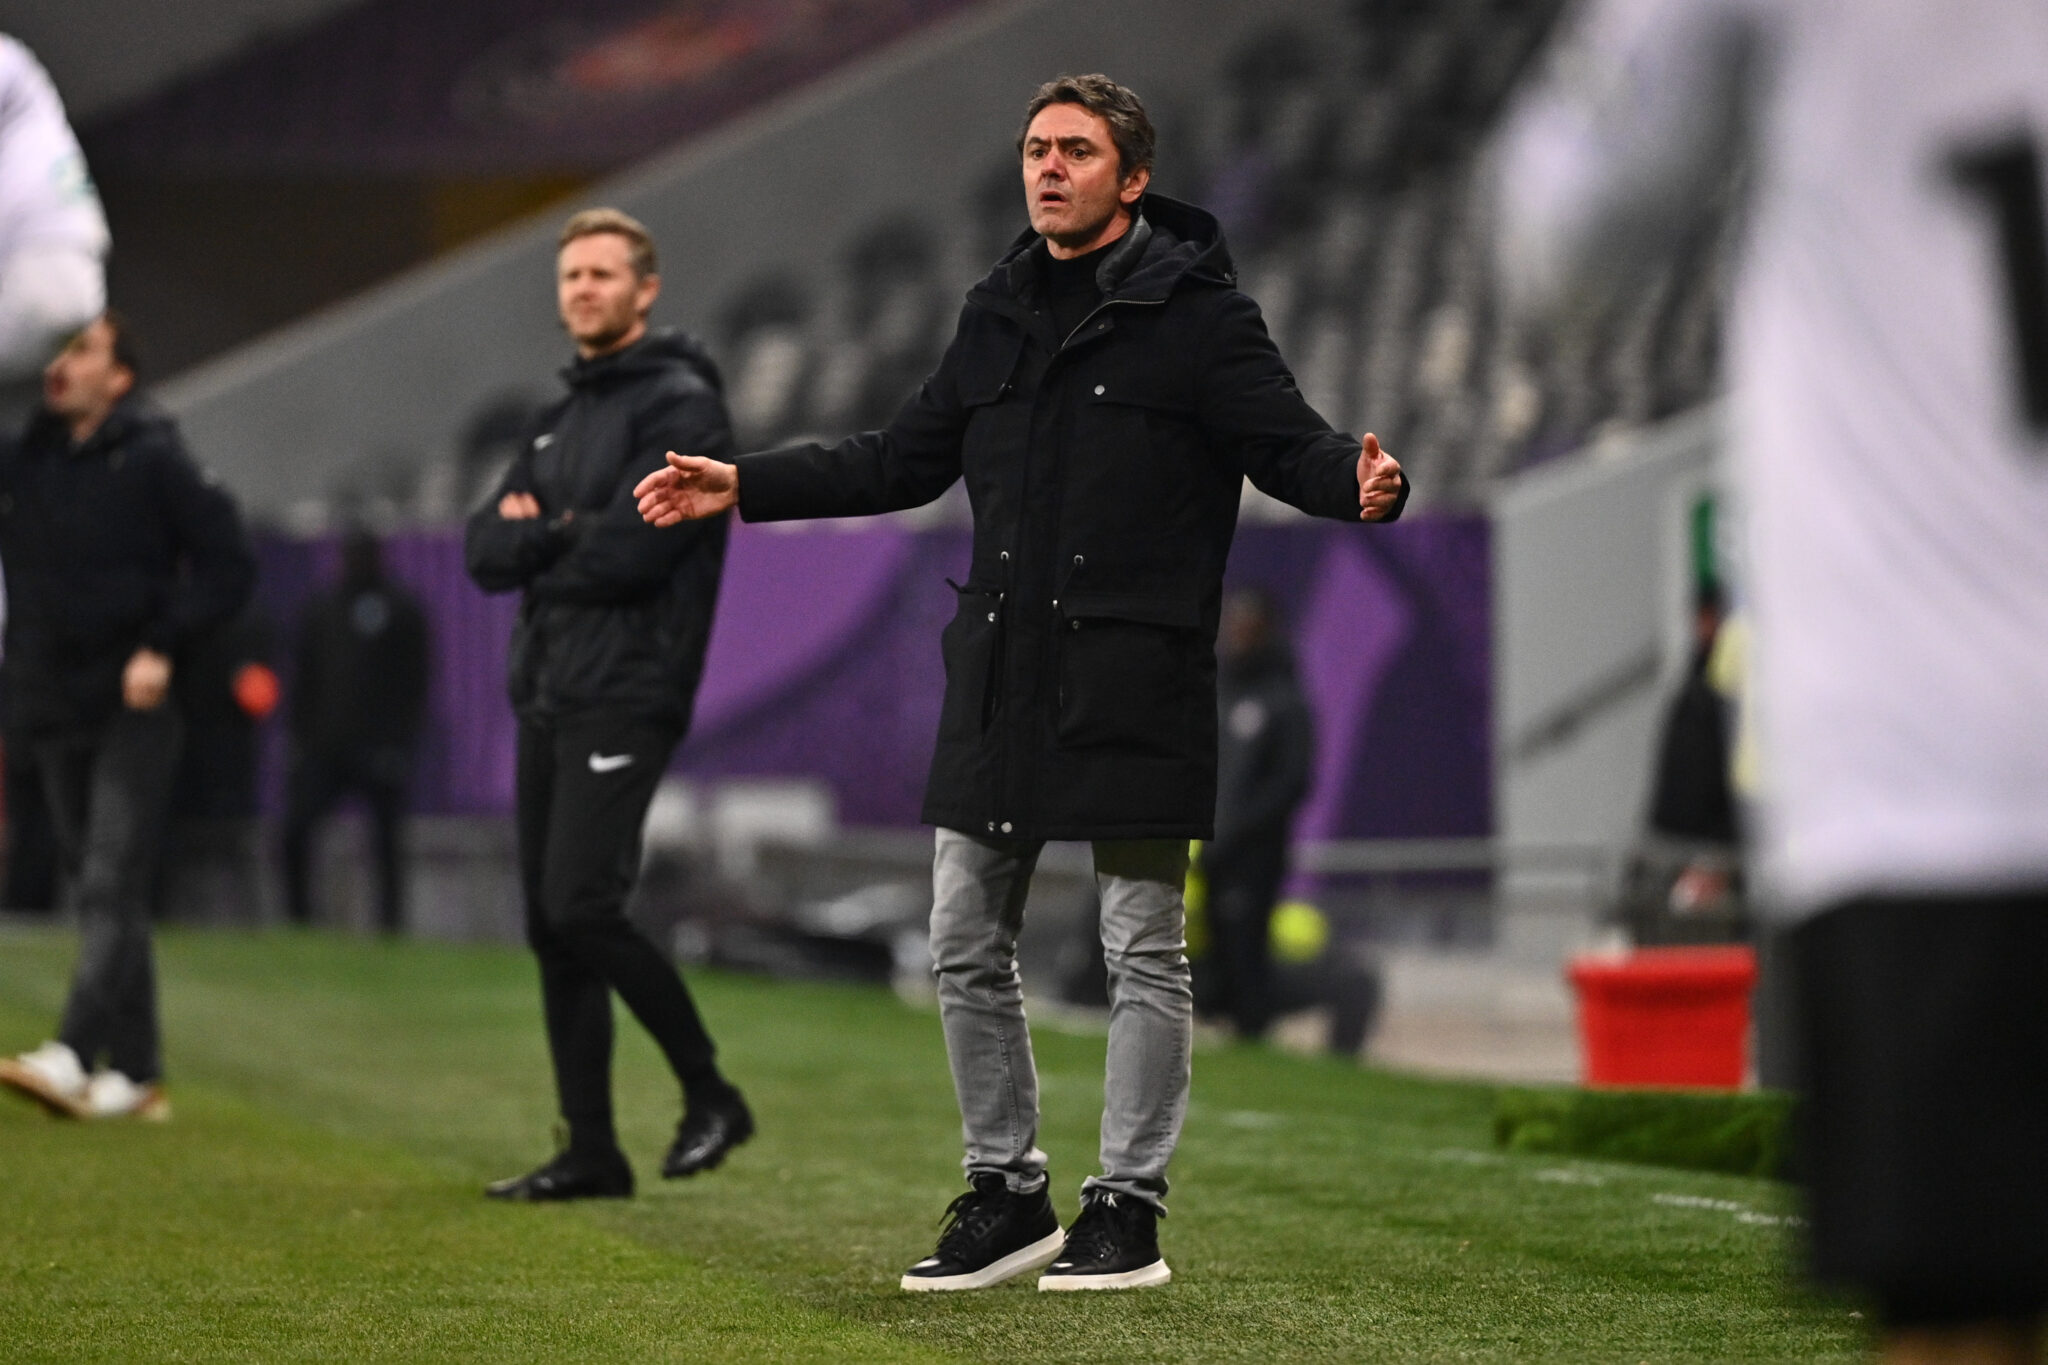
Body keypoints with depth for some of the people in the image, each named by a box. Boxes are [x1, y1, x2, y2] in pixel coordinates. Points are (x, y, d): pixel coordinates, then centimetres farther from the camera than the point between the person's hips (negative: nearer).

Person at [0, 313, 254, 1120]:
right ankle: (135, 1072, 11)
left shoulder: (153, 461, -5)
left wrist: (163, 645, -12)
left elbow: (229, 567, -4)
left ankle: (73, 1055, -25)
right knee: (96, 894, 7)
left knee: (111, 885, -14)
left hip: (132, 711, -6)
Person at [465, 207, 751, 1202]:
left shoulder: (680, 407, -7)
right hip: (546, 699, 9)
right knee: (551, 929, 6)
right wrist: (564, 535, -10)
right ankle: (591, 1153, 10)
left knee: (581, 906, -17)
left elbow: (628, 549, -19)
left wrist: (535, 540, -2)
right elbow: (485, 550, 11)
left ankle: (710, 1094, -2)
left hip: (623, 699, -9)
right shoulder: (563, 419, 20)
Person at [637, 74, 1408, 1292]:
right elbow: (906, 460, 21)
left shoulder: (1195, 310, -5)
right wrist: (742, 486, 19)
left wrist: (1361, 484, -34)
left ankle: (1129, 1207, 10)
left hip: (1134, 686, -6)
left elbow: (1291, 445, -11)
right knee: (968, 949, 8)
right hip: (1000, 677, 6)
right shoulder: (1001, 313, 13)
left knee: (1145, 955, 2)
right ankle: (1008, 1195, 19)